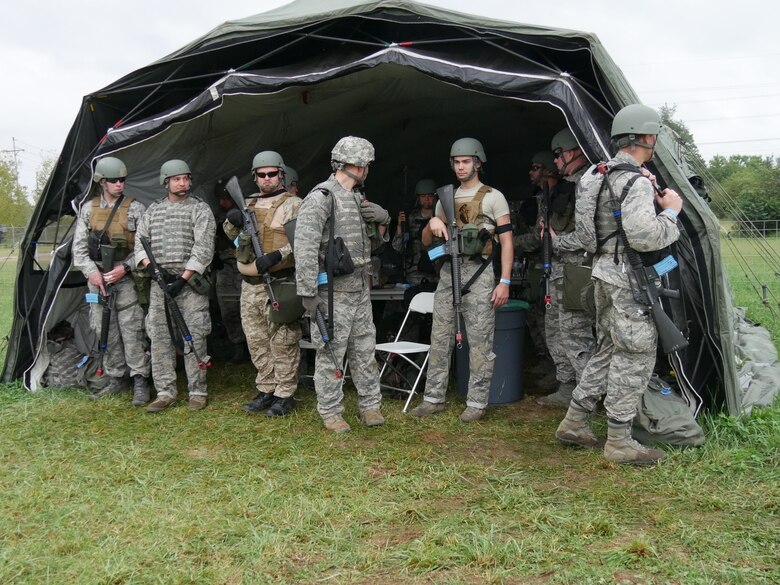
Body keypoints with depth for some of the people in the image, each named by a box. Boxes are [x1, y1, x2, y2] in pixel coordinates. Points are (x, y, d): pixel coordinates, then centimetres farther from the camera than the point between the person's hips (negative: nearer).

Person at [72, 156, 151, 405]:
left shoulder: (136, 208, -1)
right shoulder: (88, 209, 9)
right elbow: (79, 247, 8)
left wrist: (125, 267, -14)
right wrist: (91, 272, -7)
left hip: (126, 279, -4)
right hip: (97, 280, 4)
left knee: (132, 331, -7)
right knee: (106, 332, 8)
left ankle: (140, 382, -1)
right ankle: (116, 379, 19)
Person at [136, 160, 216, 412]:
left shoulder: (200, 208, -1)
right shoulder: (153, 210, 14)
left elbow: (203, 248, -9)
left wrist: (183, 278, -15)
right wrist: (151, 267, -4)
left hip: (191, 282, -4)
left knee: (194, 337, -3)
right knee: (159, 337, 3)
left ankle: (197, 391, 5)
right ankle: (165, 392, 10)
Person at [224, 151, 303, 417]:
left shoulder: (293, 204, -1)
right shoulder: (249, 204, 18)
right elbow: (230, 233, 13)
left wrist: (277, 256, -25)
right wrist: (233, 221, -10)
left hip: (280, 283, -6)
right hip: (250, 285, 7)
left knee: (282, 342, -3)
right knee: (257, 342, 12)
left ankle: (285, 395, 6)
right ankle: (266, 390, 24)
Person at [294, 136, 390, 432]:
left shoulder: (358, 198, 14)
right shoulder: (321, 197, -12)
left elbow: (374, 242, 23)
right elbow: (305, 247, -18)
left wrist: (382, 221, 1)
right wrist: (308, 293, -20)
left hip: (360, 289, 8)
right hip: (332, 292, -8)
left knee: (365, 350, 13)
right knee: (330, 353, 2)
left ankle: (370, 405, 25)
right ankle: (330, 411, 14)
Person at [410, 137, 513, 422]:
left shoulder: (493, 197, 1)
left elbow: (506, 241, -4)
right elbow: (426, 241, 18)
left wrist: (505, 282, -12)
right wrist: (432, 223, -6)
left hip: (478, 273, -5)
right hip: (448, 272, 5)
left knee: (480, 341, -2)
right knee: (440, 338, 7)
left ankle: (476, 403, 7)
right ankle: (434, 398, 16)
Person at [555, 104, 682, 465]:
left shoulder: (602, 174, 11)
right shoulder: (636, 182, -19)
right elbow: (644, 237, -27)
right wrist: (670, 212, -11)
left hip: (606, 273, 10)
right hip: (627, 279, -10)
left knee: (608, 350, 18)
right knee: (634, 356, 0)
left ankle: (573, 423, 23)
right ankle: (619, 442, 8)